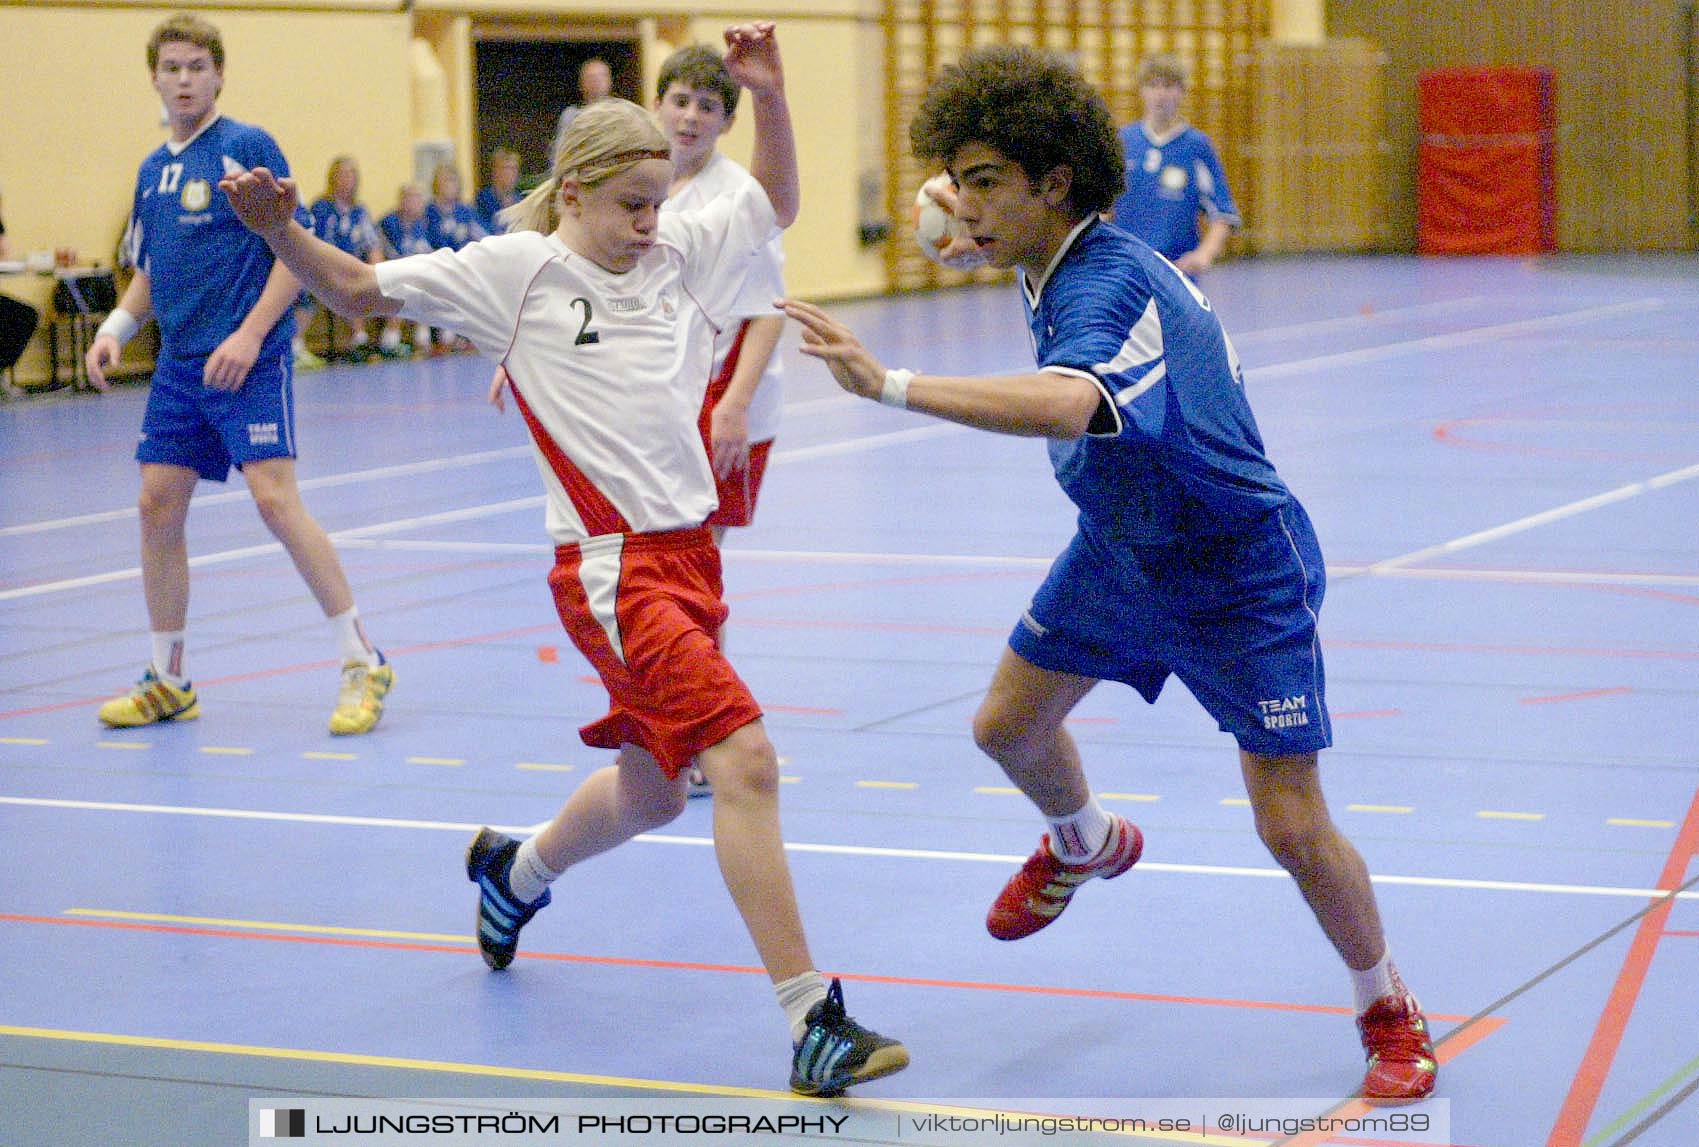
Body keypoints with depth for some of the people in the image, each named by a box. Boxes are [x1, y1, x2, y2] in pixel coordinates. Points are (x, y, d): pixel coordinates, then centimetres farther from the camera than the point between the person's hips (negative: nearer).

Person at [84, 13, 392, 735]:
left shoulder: (247, 147, -6)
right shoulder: (153, 170, 15)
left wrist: (249, 335, -17)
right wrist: (117, 326, 6)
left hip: (248, 360, -7)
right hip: (178, 365, 7)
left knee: (275, 499, -16)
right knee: (158, 505, 5)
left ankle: (362, 662, -8)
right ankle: (167, 681, 18)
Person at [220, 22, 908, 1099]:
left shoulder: (679, 253, 10)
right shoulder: (514, 269, -4)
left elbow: (777, 202, 25)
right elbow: (360, 289, 1)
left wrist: (768, 96, 10)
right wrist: (281, 230, -16)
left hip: (689, 552, 7)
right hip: (612, 566, -7)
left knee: (651, 789, 20)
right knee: (745, 756, -21)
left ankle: (515, 871, 52)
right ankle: (812, 1019, -21)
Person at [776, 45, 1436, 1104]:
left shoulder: (1108, 284, -33)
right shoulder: (1055, 272, -4)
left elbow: (1066, 406, -56)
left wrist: (890, 385, -62)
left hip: (1239, 572, -9)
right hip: (1121, 550, 9)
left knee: (1293, 828, -9)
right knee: (1009, 726, 12)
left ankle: (1390, 1013, 16)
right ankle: (1086, 846, 47)